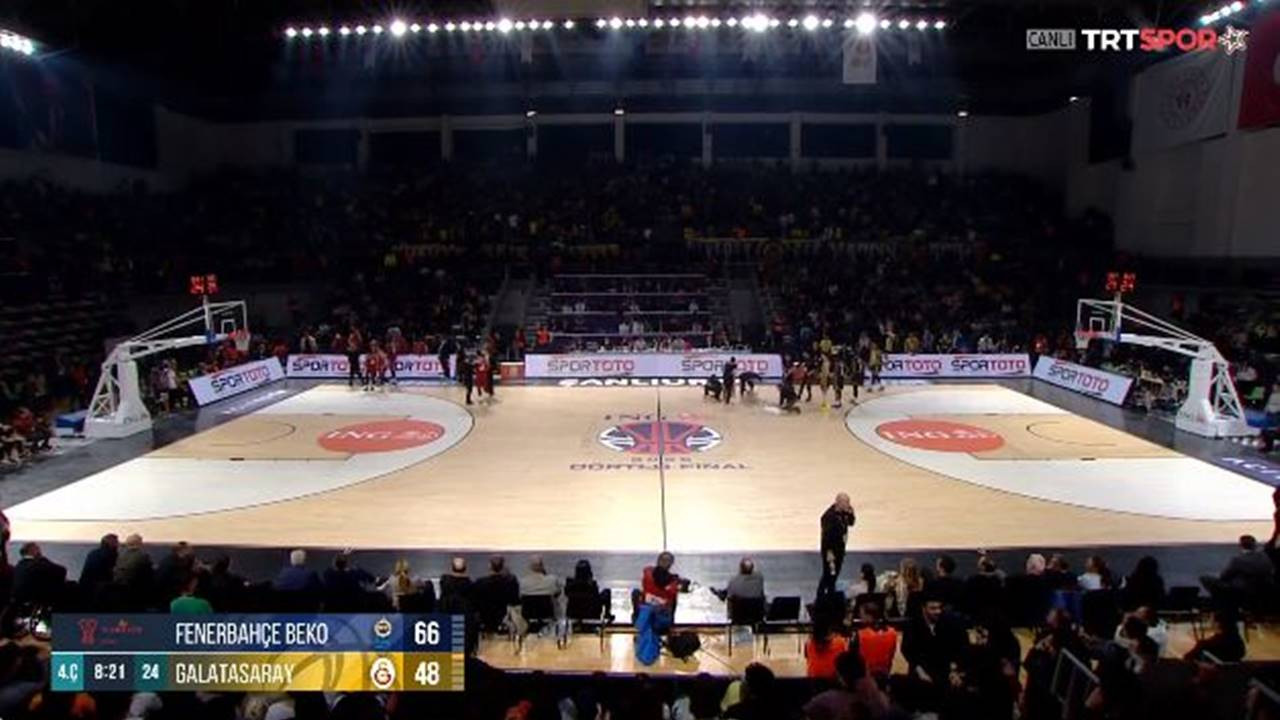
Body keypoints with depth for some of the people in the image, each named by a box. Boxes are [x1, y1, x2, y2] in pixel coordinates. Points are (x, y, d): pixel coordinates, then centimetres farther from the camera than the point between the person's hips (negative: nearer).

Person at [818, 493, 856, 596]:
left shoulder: (844, 513, 0)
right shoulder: (829, 515, -25)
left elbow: (851, 523, 14)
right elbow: (826, 534, -24)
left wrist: (851, 513, -6)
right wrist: (829, 552, -23)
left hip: (840, 548, 8)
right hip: (830, 549, -8)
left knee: (835, 573, 18)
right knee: (828, 574, -3)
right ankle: (820, 598, 8)